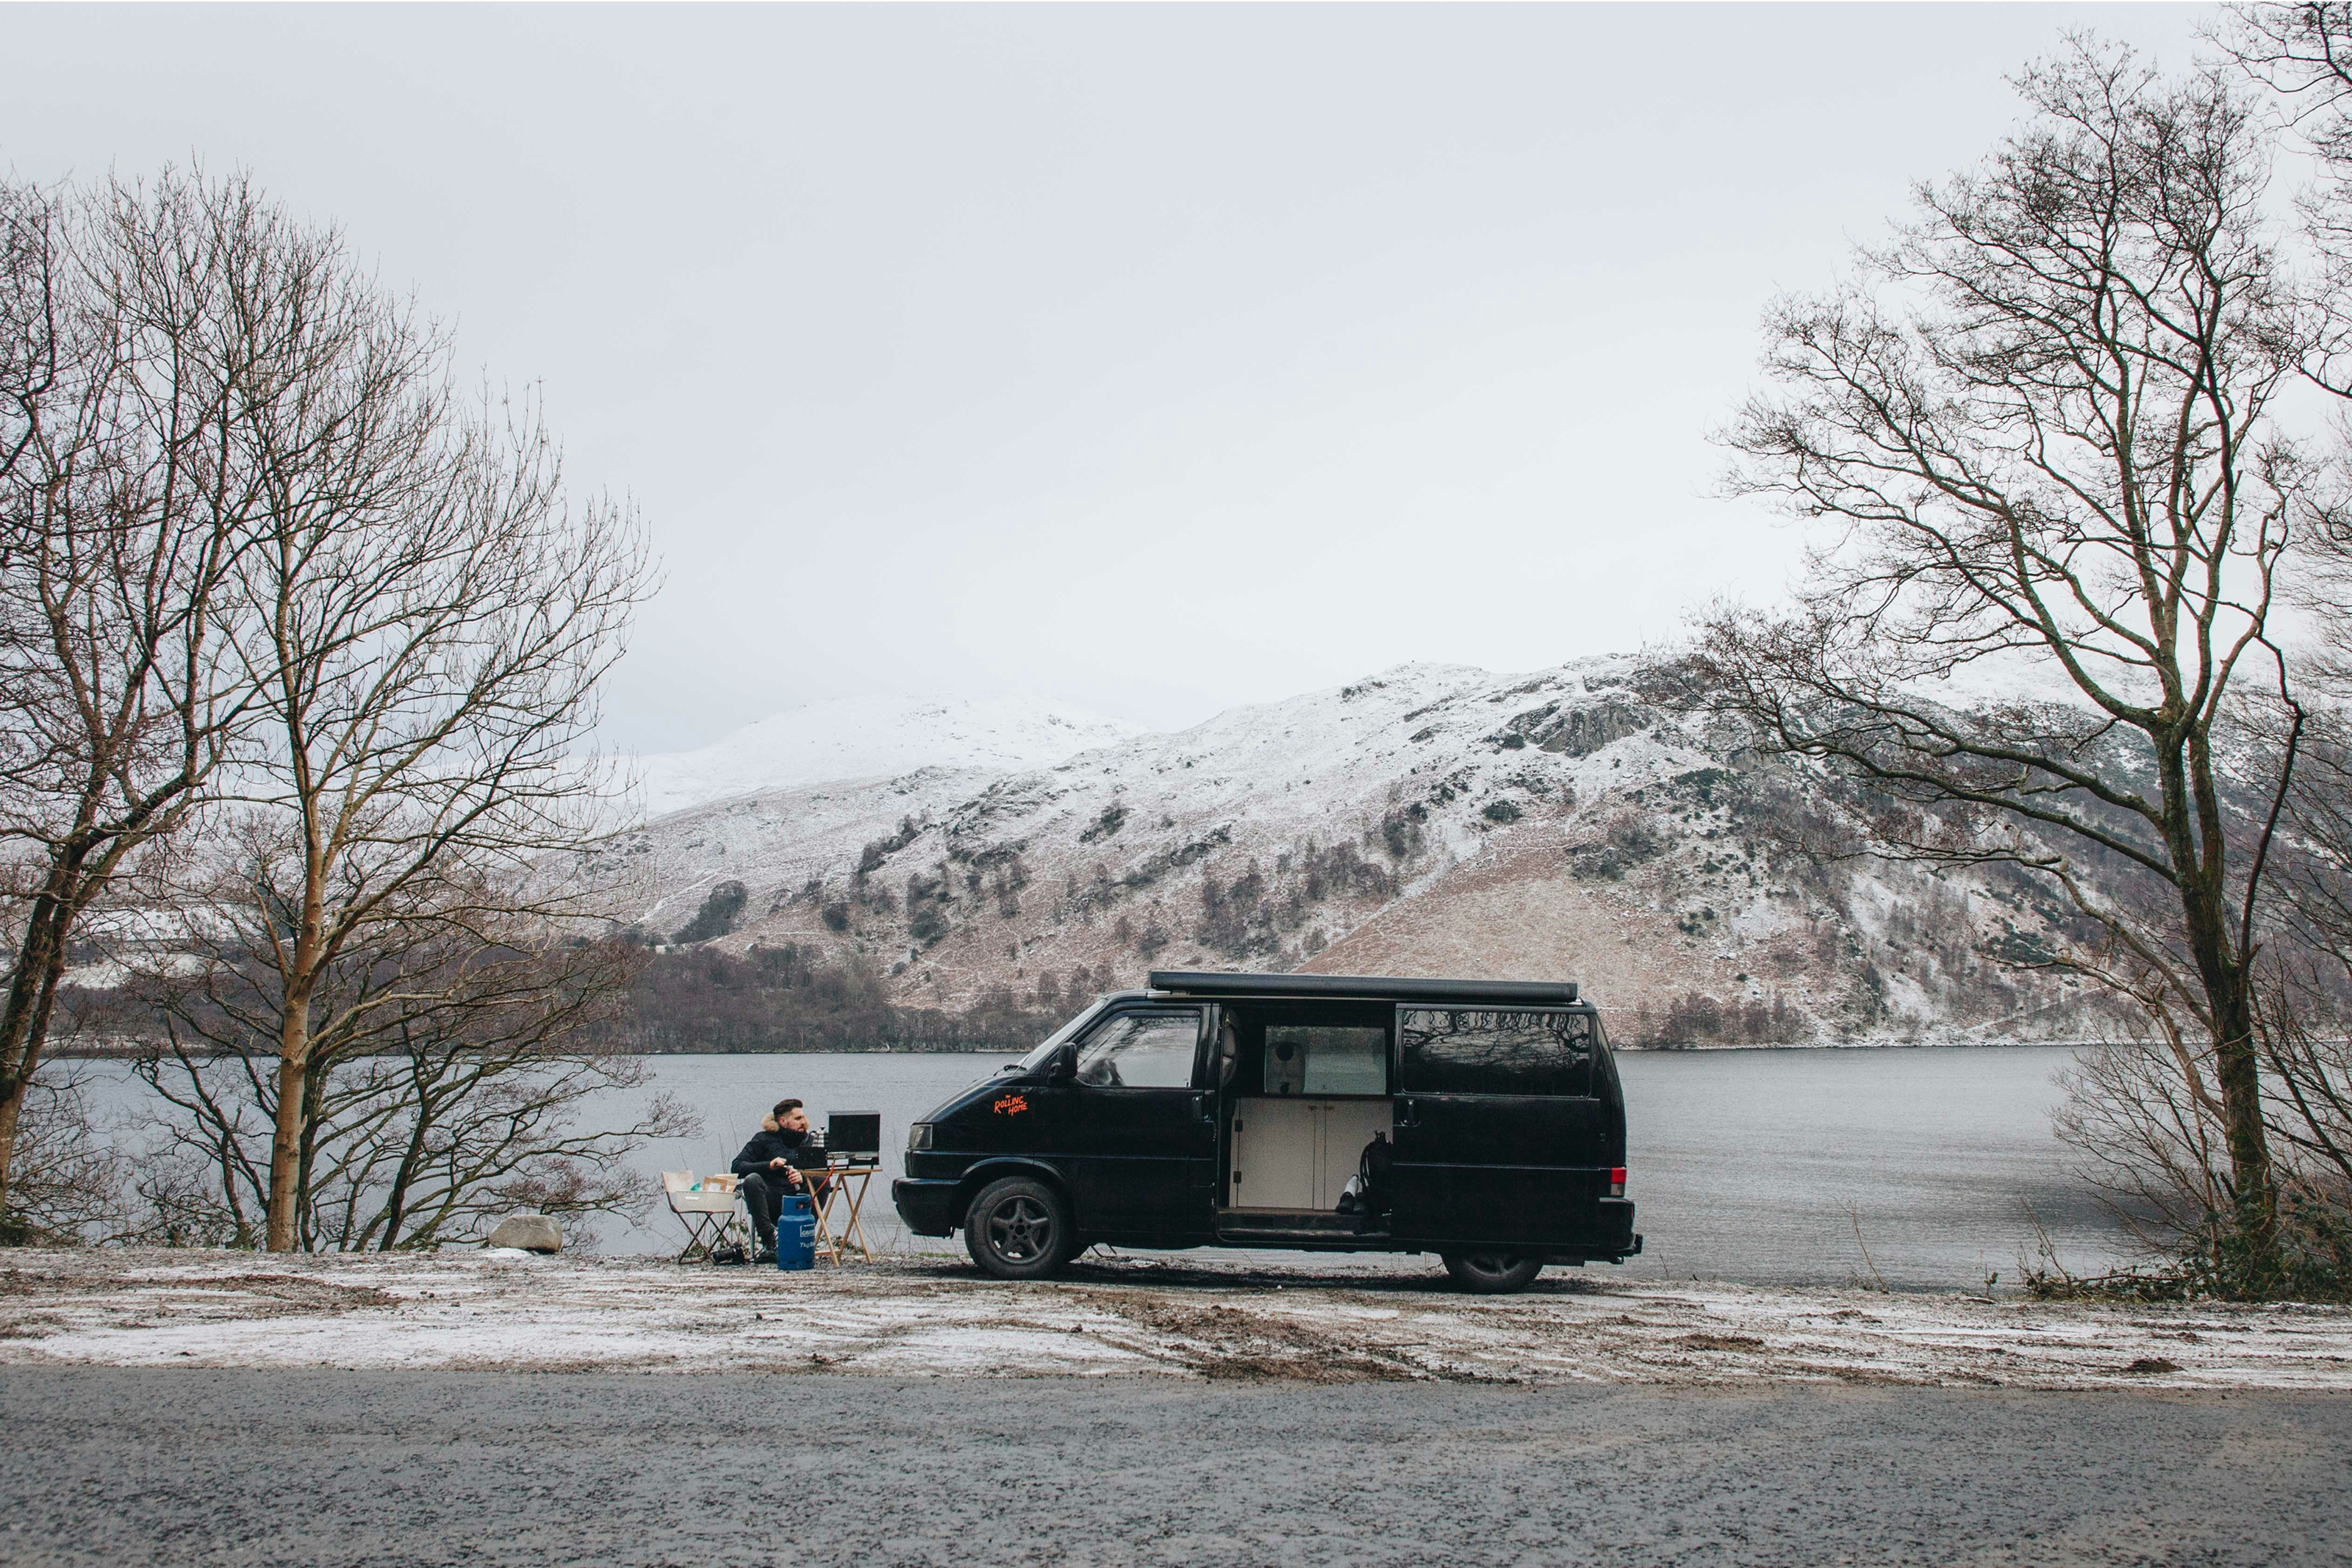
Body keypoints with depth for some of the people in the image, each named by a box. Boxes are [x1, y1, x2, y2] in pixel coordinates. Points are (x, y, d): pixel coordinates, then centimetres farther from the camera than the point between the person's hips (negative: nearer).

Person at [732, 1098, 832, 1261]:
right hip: (770, 1201, -2)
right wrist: (769, 1166, -17)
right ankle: (768, 1241, -30)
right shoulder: (764, 1139, 8)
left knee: (823, 1182, -22)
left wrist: (804, 1178, -18)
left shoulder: (808, 1142, 17)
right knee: (752, 1180, -29)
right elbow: (737, 1167, -2)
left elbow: (820, 1170, 4)